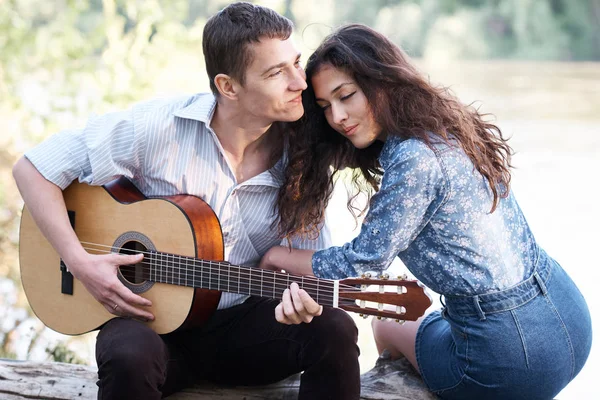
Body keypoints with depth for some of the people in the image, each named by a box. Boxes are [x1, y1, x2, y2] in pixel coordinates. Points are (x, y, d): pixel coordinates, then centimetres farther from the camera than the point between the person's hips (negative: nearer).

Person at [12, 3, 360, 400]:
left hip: (240, 323, 3)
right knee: (131, 357, -37)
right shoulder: (157, 126, -15)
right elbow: (32, 169, -9)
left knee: (334, 330, -26)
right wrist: (81, 262, -18)